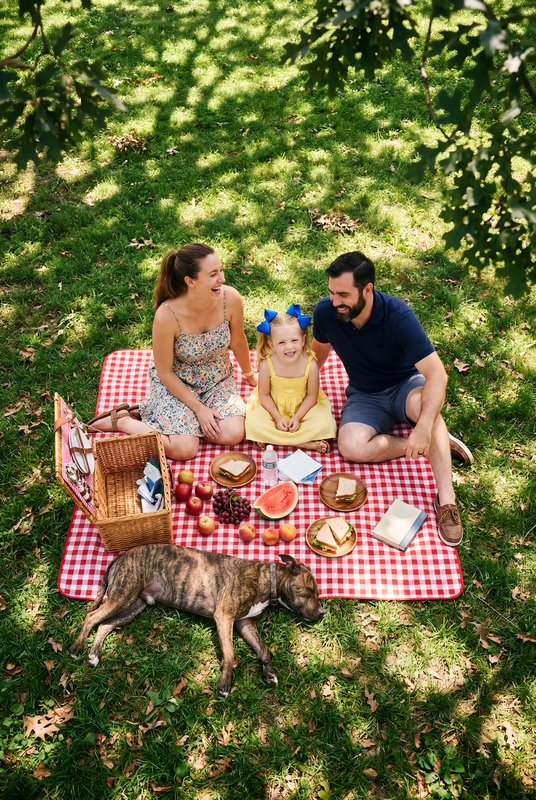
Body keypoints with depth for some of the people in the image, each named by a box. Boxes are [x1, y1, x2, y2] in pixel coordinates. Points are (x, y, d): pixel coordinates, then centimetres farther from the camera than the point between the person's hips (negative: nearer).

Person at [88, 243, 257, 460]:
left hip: (218, 379, 4)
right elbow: (165, 372, -18)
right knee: (184, 450, -18)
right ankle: (119, 420, 3)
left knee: (233, 435, -17)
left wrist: (249, 373, 16)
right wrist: (199, 409, -17)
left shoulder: (231, 299, -22)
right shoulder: (167, 316, -32)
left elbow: (238, 342, -1)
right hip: (174, 382, -4)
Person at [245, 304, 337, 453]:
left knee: (325, 424, -21)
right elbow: (264, 395, -11)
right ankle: (306, 443, -22)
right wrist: (277, 417, -17)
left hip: (302, 407, 0)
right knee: (254, 423, -25)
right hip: (273, 407, 1)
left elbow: (311, 396, -11)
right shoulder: (267, 365, -23)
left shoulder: (310, 364, -23)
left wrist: (297, 417, -18)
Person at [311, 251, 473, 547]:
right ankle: (439, 443, -12)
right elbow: (320, 349, 8)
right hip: (364, 395, 3)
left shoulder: (398, 315, -28)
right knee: (350, 447, -28)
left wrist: (423, 428, -44)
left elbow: (437, 374, -32)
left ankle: (446, 499, -33)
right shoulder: (325, 312, -17)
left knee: (422, 403, -41)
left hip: (405, 384, -3)